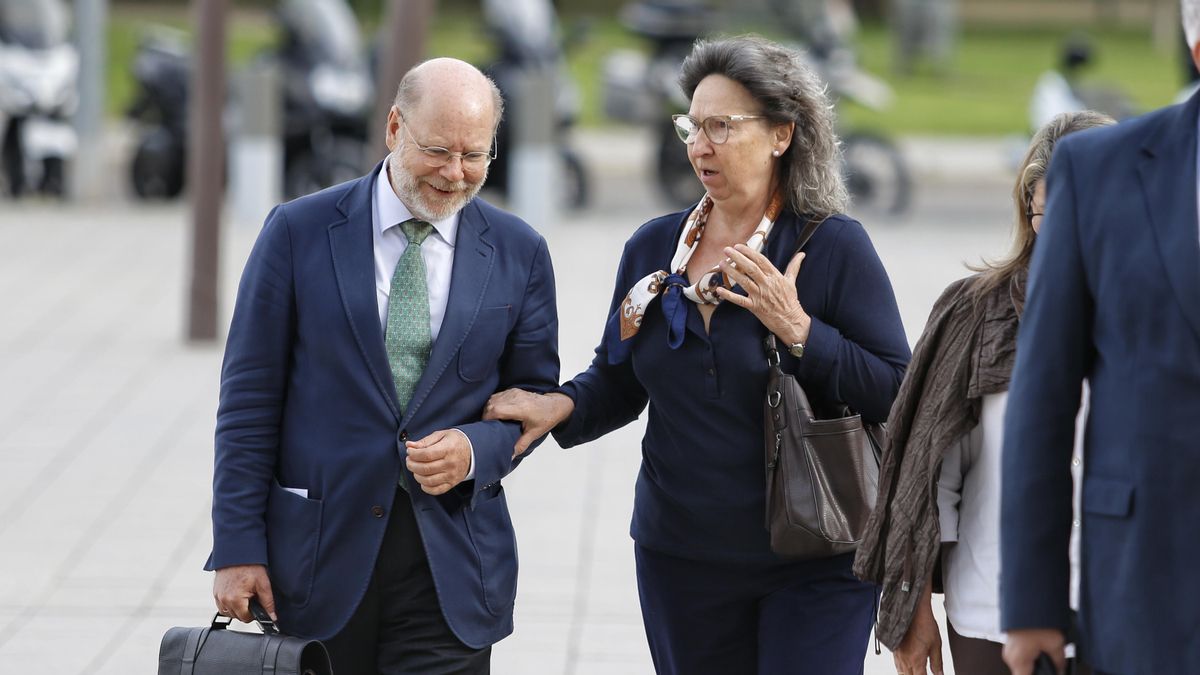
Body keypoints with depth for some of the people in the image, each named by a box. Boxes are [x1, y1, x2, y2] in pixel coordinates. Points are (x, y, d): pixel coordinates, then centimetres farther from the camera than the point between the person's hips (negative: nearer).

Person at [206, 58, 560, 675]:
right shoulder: (299, 231, -1)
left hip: (450, 567, 1)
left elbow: (534, 393, 12)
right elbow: (249, 398, 0)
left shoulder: (519, 253, 5)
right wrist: (237, 548, -5)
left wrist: (476, 451, -11)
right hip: (317, 554, -1)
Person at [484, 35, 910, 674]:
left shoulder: (834, 248, -7)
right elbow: (619, 380, 16)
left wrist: (800, 332, -20)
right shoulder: (651, 248, 8)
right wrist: (562, 406, -4)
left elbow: (896, 393, -11)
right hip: (682, 560, 5)